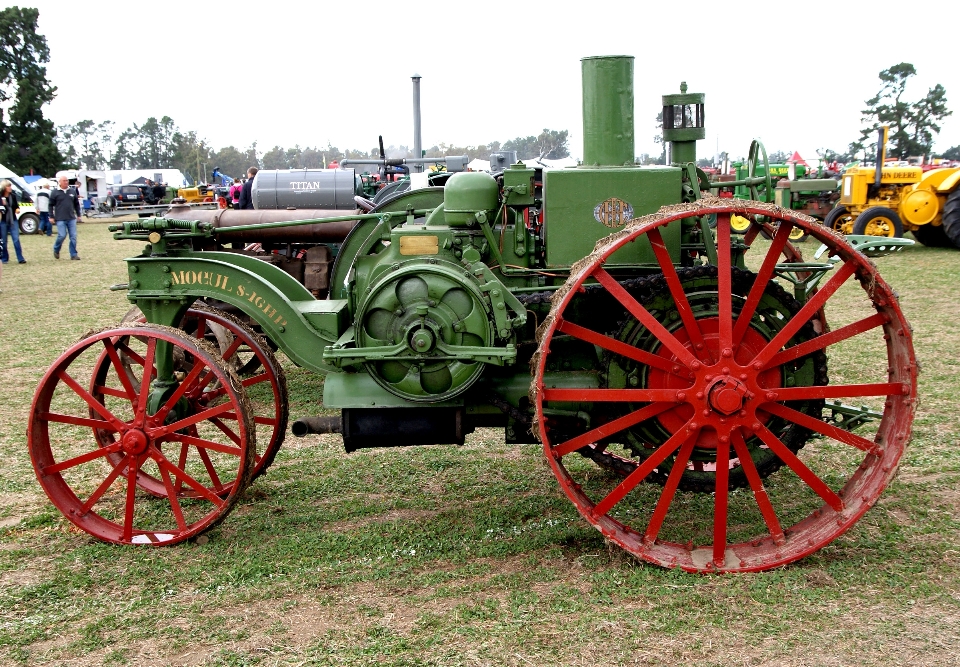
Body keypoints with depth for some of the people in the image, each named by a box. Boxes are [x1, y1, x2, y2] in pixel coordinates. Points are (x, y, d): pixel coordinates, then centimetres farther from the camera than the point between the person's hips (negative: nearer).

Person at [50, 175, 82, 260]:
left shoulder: (72, 191, 10)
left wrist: (78, 215, 15)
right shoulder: (55, 193, 0)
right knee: (62, 235, -8)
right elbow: (51, 205, 2)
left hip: (71, 218, 3)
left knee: (73, 236, 0)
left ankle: (73, 254, 7)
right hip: (60, 219, -3)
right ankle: (56, 250, 17)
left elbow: (76, 204, 17)